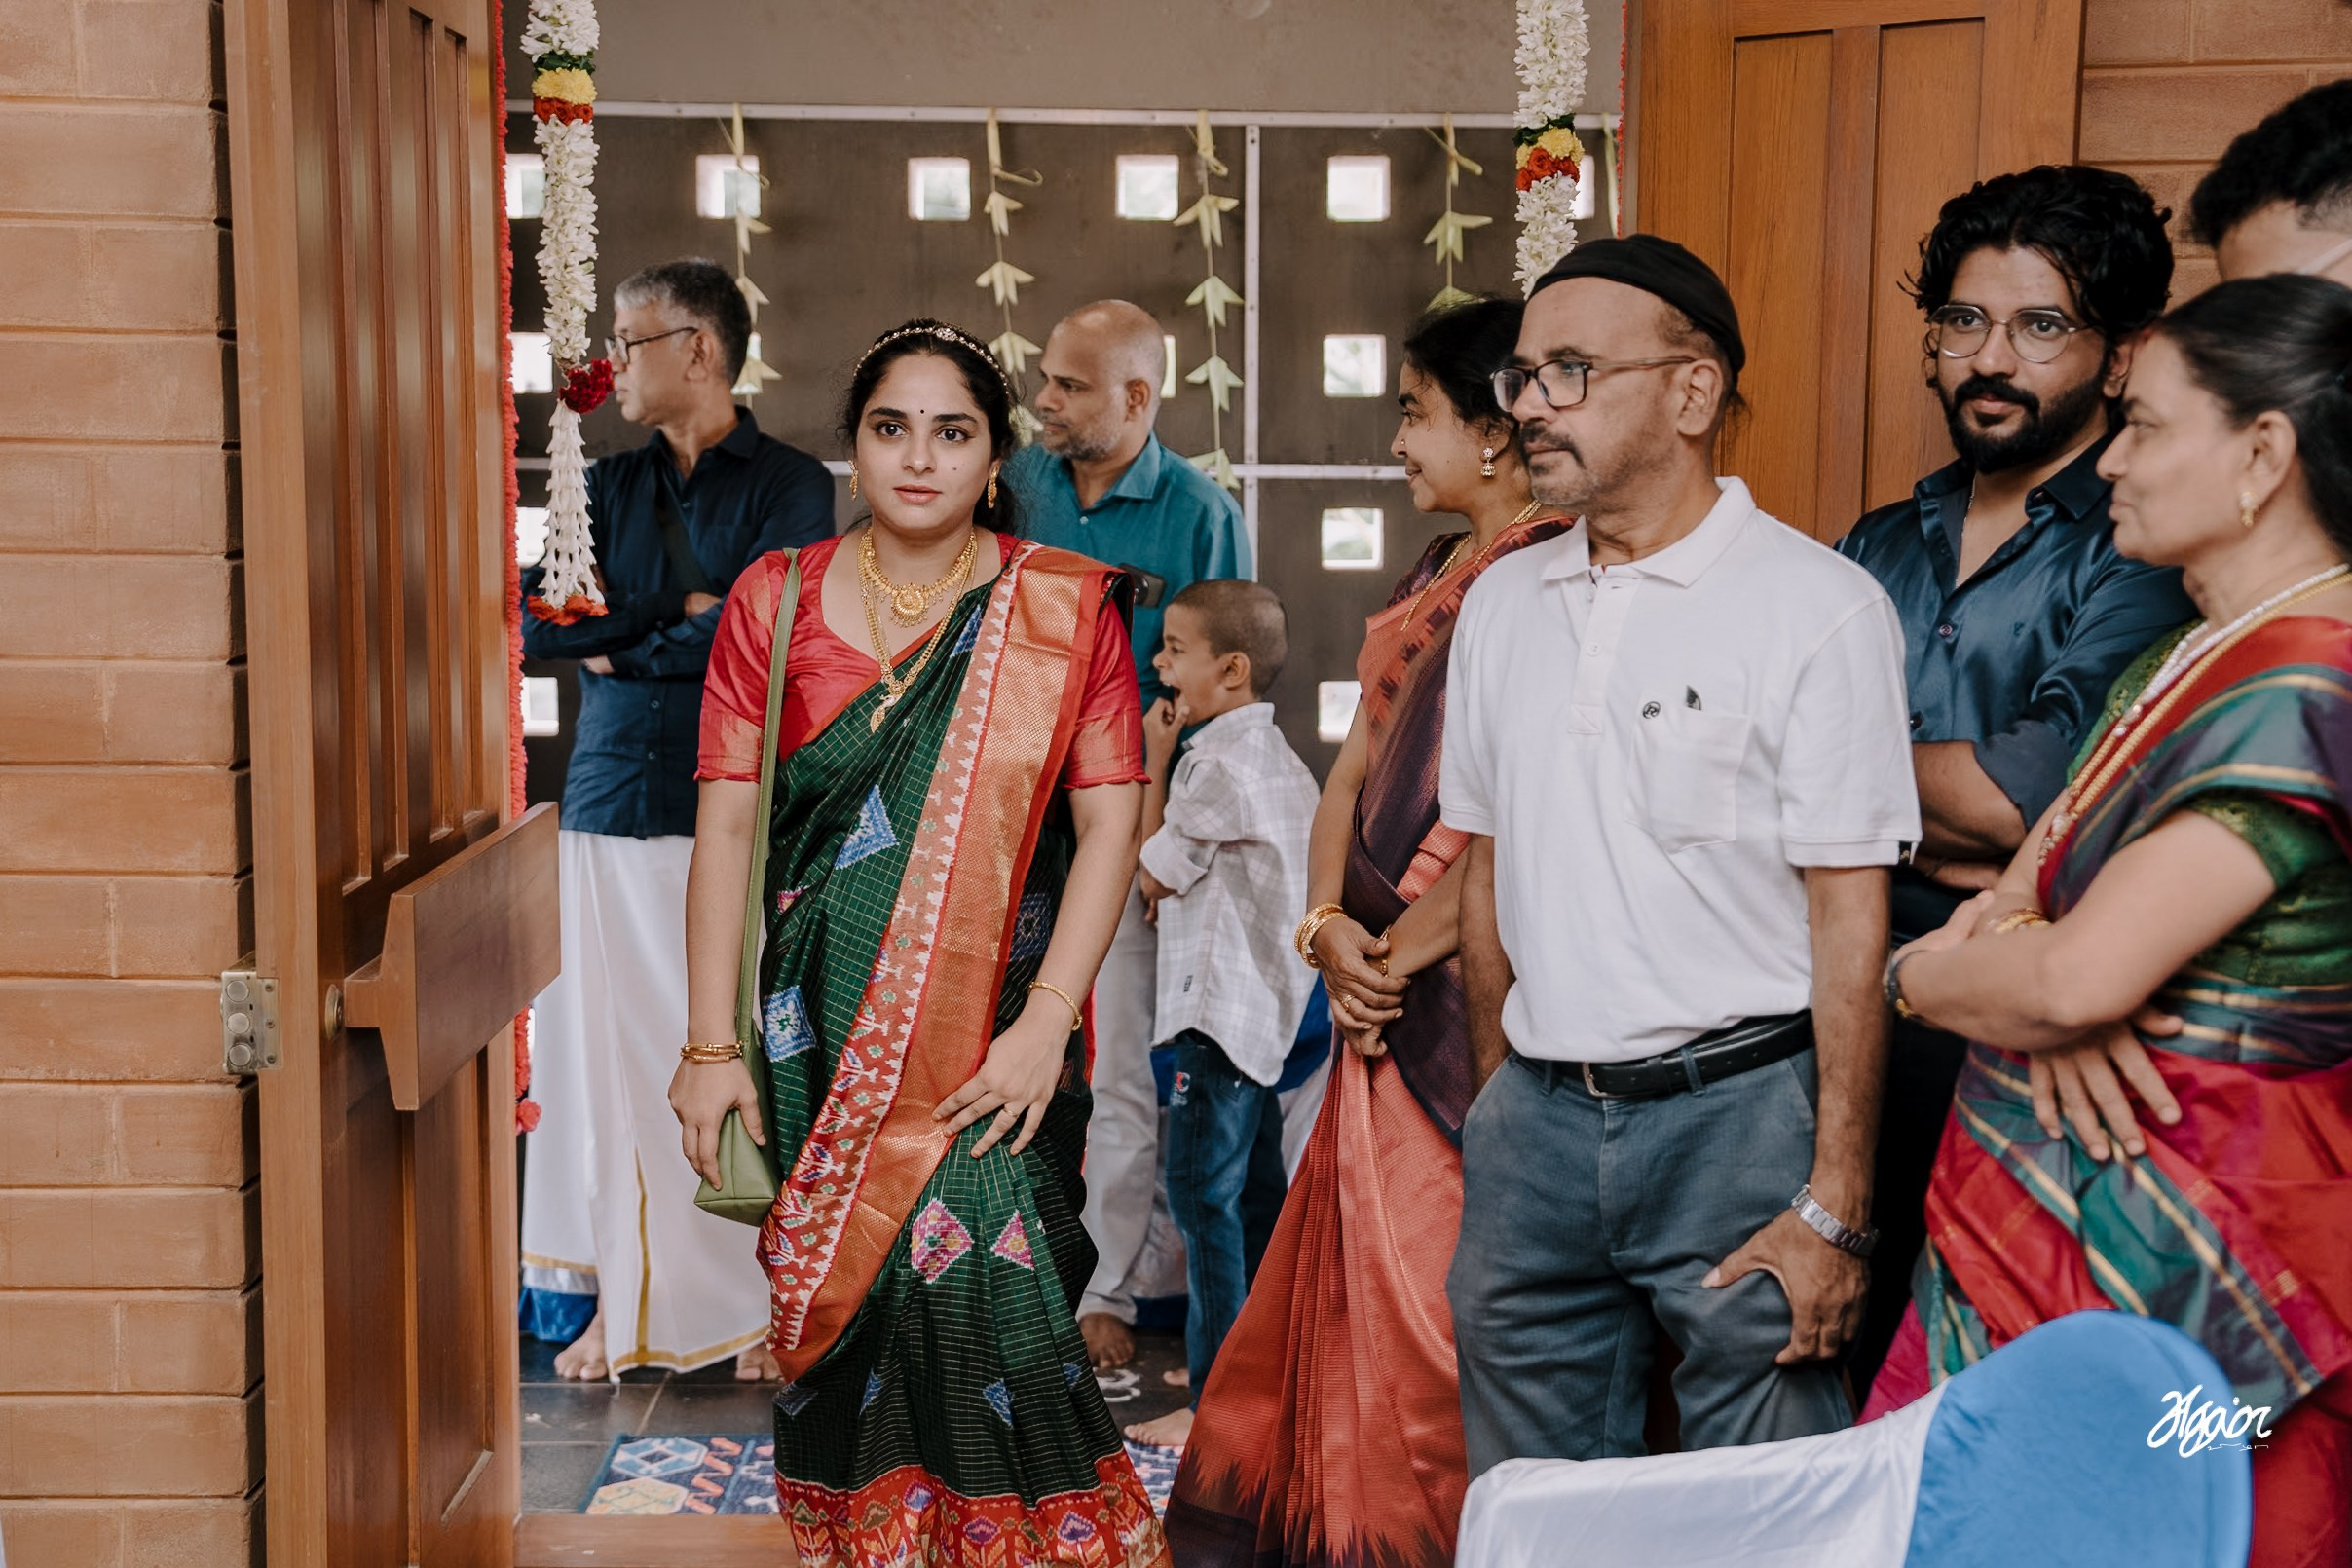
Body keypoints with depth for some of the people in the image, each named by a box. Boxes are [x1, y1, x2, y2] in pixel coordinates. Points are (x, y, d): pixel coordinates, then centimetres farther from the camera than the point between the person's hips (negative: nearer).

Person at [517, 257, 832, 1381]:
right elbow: (538, 626, 5)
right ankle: (618, 1302, 13)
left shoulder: (790, 485, 2)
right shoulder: (610, 486, 16)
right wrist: (679, 608, -6)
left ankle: (763, 1305, 7)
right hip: (610, 804, 4)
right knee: (611, 1055, 4)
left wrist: (617, 644, -1)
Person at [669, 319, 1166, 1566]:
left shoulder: (1063, 607, 2)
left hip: (996, 1030, -2)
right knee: (846, 1306, 4)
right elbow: (726, 825, 2)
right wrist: (711, 1044, -3)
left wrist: (1045, 1020, -12)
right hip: (823, 1032, 2)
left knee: (980, 1281, -10)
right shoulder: (776, 601, 6)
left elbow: (1109, 820, -3)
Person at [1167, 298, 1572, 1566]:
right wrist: (1328, 926, 0)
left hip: (1469, 986, -9)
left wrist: (1392, 954, -11)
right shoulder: (1425, 583, 16)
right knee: (1353, 1271, 16)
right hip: (1382, 989, 9)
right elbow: (1353, 765, 15)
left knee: (1426, 1284, 0)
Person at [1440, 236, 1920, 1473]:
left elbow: (1852, 915, -11)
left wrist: (1834, 1204, -13)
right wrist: (1495, 1098, 15)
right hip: (1535, 1115, 5)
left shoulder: (1821, 607, -9)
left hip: (1738, 1106, -5)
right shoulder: (1501, 602, 9)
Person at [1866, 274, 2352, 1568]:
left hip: (2159, 1255, -9)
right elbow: (2044, 869, 14)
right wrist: (2007, 934, -10)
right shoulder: (2192, 659, 13)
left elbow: (2080, 978, -26)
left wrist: (1921, 972, -5)